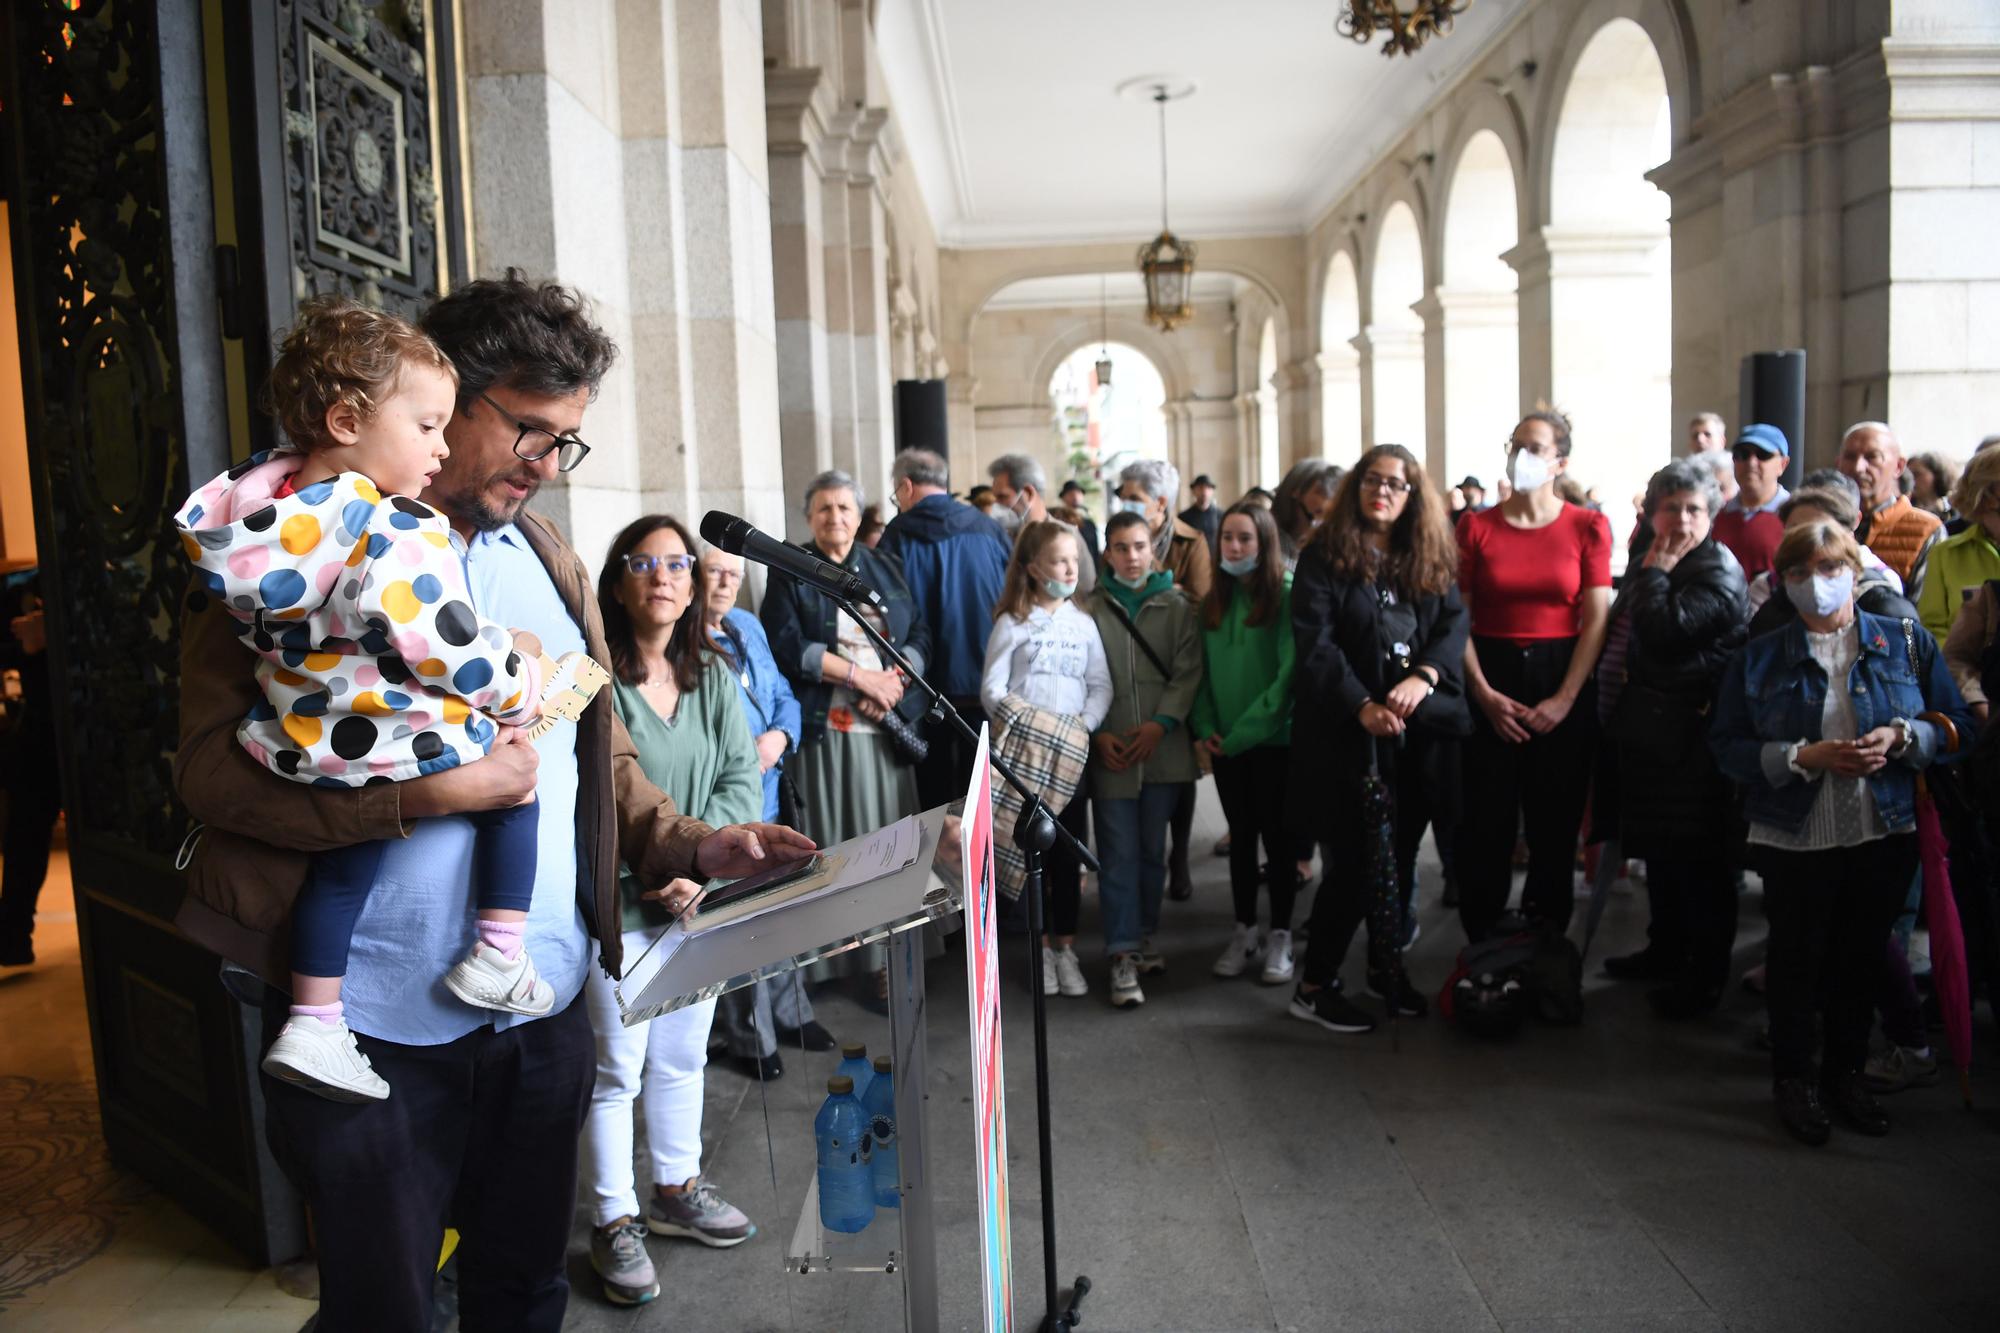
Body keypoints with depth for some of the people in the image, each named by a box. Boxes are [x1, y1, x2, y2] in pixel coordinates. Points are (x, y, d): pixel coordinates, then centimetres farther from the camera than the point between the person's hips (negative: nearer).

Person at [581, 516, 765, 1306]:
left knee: (682, 1056, 19)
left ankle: (676, 1191, 37)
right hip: (617, 905, -6)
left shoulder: (712, 677, 7)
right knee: (617, 1068, 4)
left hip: (698, 898, 6)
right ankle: (613, 1223, 21)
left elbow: (742, 777, -1)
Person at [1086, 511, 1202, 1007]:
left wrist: (1161, 723, -12)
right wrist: (1098, 733, -9)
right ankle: (1124, 956, 1)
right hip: (1110, 751, -1)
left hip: (1163, 747, 2)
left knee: (1153, 850, 12)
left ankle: (1143, 936, 27)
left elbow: (1187, 671, 0)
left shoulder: (1177, 607, 6)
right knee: (1119, 854, -2)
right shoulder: (1092, 609, 3)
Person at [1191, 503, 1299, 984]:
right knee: (1241, 836, 13)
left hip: (1275, 739, -5)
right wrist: (1205, 727, -5)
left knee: (1277, 836, 5)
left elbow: (1290, 673, -16)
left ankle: (1280, 937, 17)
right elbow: (1202, 670, 8)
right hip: (1226, 743, 5)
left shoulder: (1287, 596, -11)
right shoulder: (1214, 600, 7)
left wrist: (1245, 731, -17)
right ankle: (1244, 933, 23)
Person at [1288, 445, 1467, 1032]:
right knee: (1356, 862, -4)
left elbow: (1454, 626, 1)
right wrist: (1362, 705, -22)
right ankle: (1314, 986, 10)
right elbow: (1314, 642, -11)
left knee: (1402, 854, 13)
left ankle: (1387, 964, 33)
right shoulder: (1324, 556, -3)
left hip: (1419, 733, 5)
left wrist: (1423, 677, -18)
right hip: (1347, 733, -4)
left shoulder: (1433, 560, 11)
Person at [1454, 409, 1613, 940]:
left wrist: (1565, 699, -10)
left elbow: (1597, 620, -3)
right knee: (1485, 822, 2)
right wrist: (1484, 694, -10)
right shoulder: (1476, 528, 3)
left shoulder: (1588, 528, 2)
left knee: (1556, 823, 7)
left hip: (1564, 683, 0)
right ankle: (1481, 946, 17)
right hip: (1490, 682, 0)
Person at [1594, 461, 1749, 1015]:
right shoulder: (1650, 562, 14)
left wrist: (1655, 570, -15)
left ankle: (1704, 975, 11)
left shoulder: (1718, 570, -11)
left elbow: (1665, 633, -25)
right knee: (1660, 850, 19)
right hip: (1646, 731, 9)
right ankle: (1666, 948, 34)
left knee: (1696, 859, 0)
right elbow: (1619, 637, 25)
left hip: (1687, 738, -9)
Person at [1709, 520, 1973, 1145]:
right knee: (1796, 956, 8)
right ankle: (1792, 1076, 26)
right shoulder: (1757, 659, -1)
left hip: (1885, 834, 2)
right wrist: (1804, 757, -19)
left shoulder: (1908, 643, 3)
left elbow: (1957, 725, 3)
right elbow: (1727, 746, -6)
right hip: (1794, 837, -1)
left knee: (1863, 954, 12)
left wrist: (1901, 738, -17)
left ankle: (1845, 1069, 31)